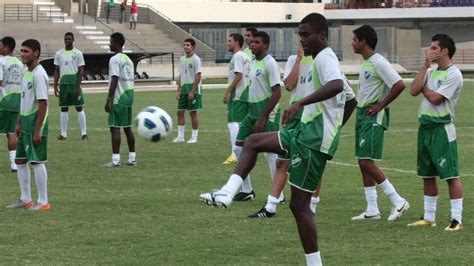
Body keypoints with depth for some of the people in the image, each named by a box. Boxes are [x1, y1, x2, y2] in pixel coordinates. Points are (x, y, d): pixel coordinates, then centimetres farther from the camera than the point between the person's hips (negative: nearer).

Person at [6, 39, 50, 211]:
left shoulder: (38, 74, -17)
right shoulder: (26, 72, 12)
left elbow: (43, 103, -19)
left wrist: (37, 130, -20)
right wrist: (19, 123, 18)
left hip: (36, 122, -10)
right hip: (25, 121, 10)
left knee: (37, 161, -5)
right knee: (20, 160, 13)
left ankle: (43, 202, 2)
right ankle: (25, 200, 21)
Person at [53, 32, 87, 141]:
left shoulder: (78, 53, -2)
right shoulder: (59, 54, 8)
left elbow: (81, 71, -5)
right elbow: (56, 71, 11)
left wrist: (77, 87, -12)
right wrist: (55, 87, 4)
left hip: (74, 83, -3)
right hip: (63, 83, 3)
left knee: (79, 108, -3)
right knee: (63, 109, 5)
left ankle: (84, 133, 0)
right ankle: (63, 133, 9)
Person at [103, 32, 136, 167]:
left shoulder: (115, 60, -12)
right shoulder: (128, 60, 15)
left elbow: (114, 81, -18)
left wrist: (108, 100, -17)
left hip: (118, 99, -9)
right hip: (129, 96, 9)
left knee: (115, 127, -8)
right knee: (127, 127, 14)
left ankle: (115, 160, -12)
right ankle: (132, 158, 16)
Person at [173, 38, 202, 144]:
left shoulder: (196, 59, -9)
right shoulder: (182, 59, 12)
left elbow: (198, 76, -14)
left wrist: (192, 92, -18)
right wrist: (178, 90, 11)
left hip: (193, 88, -7)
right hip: (184, 88, 7)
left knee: (193, 112, -2)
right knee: (180, 112, 5)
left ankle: (194, 137, 6)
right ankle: (180, 136, 11)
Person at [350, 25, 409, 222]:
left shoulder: (378, 63, -16)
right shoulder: (366, 63, 14)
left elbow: (399, 85, -24)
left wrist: (381, 105, -18)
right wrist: (360, 106, 14)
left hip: (373, 117, -10)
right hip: (362, 115, 10)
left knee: (366, 162, -13)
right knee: (363, 163, 8)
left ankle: (398, 202, -6)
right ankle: (372, 210, 12)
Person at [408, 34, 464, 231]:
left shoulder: (453, 74, -10)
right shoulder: (430, 72, 14)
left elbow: (435, 98, -17)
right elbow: (414, 91, 0)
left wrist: (423, 87, 1)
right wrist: (425, 66, -1)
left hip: (442, 128, -8)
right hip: (425, 126, 8)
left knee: (450, 175, -7)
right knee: (427, 175, 13)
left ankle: (456, 219, -7)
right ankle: (429, 217, 21)